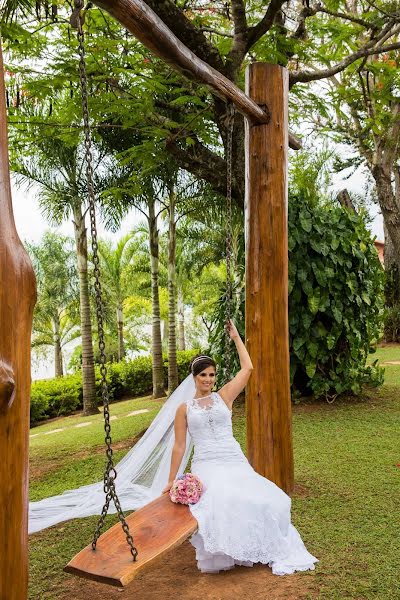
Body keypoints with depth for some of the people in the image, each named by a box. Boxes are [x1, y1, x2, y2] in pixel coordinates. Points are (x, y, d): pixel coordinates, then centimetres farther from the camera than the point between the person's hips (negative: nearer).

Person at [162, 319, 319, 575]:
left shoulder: (224, 396, 8)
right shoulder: (184, 408, 7)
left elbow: (247, 368, 2)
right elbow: (179, 446, 9)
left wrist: (236, 337, 7)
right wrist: (171, 481, 10)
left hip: (235, 461, 2)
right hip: (206, 465, -2)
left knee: (261, 499, -16)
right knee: (218, 502, -31)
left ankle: (272, 551, 10)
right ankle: (218, 556, -6)